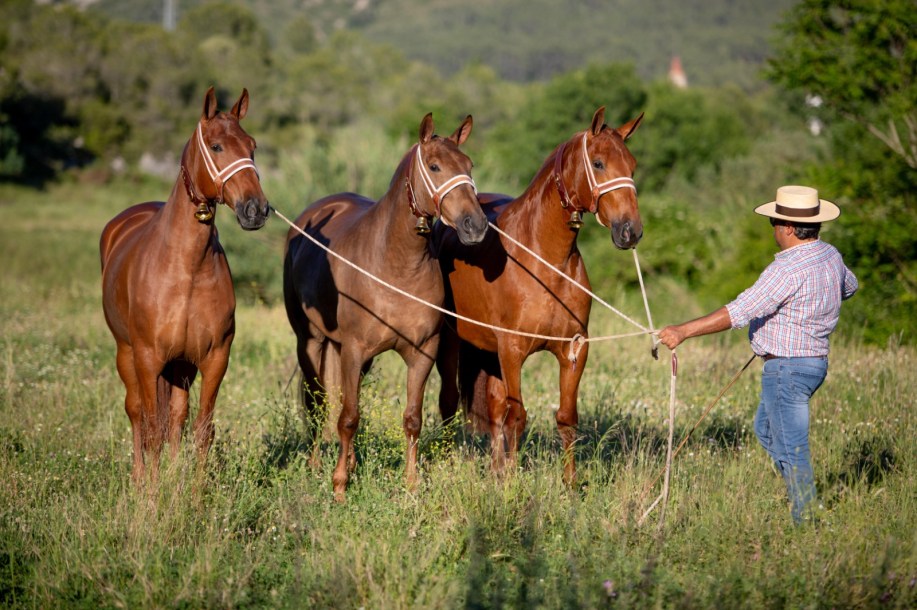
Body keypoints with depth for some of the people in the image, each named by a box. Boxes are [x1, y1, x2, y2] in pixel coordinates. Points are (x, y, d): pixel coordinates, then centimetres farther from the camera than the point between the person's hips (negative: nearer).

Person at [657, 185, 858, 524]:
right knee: (766, 429, 25)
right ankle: (804, 498, 26)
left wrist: (684, 331, -25)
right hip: (815, 360, 10)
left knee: (791, 448, -2)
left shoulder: (788, 269, -24)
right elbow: (849, 286, 28)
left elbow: (738, 313, -27)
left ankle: (806, 519, 2)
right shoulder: (831, 256, 5)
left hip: (787, 368, -10)